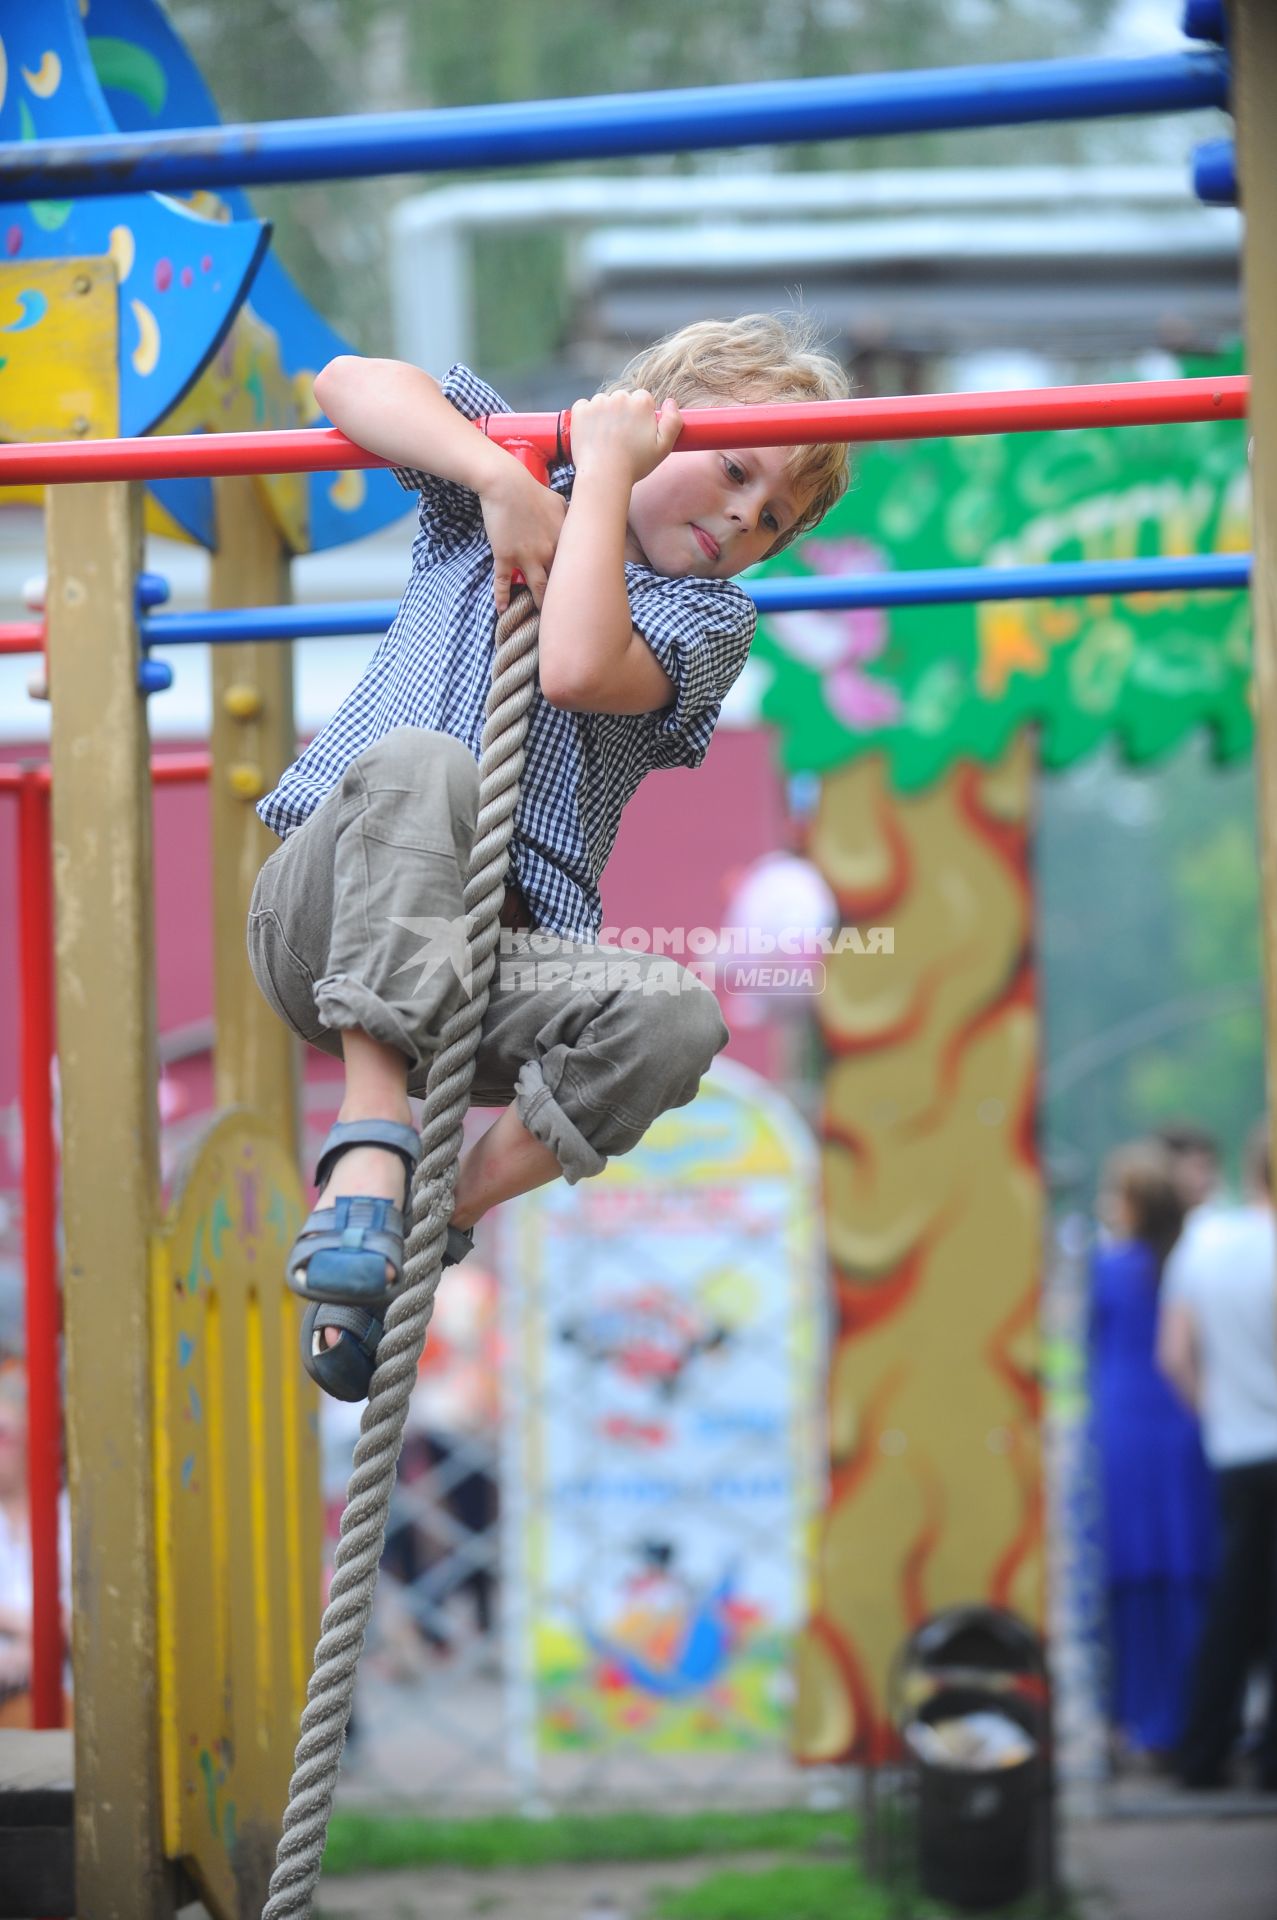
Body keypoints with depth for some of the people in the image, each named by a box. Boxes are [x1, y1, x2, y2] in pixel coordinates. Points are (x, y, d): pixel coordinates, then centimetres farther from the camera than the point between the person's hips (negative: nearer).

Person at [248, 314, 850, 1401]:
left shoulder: (712, 618, 12)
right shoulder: (505, 478, 16)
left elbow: (577, 670, -10)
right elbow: (349, 384, -1)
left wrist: (603, 472, -3)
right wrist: (500, 477, -9)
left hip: (493, 961, 2)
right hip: (328, 916, -2)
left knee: (675, 1017, -30)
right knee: (421, 763, -37)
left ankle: (440, 1218, -14)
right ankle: (370, 1147, -38)